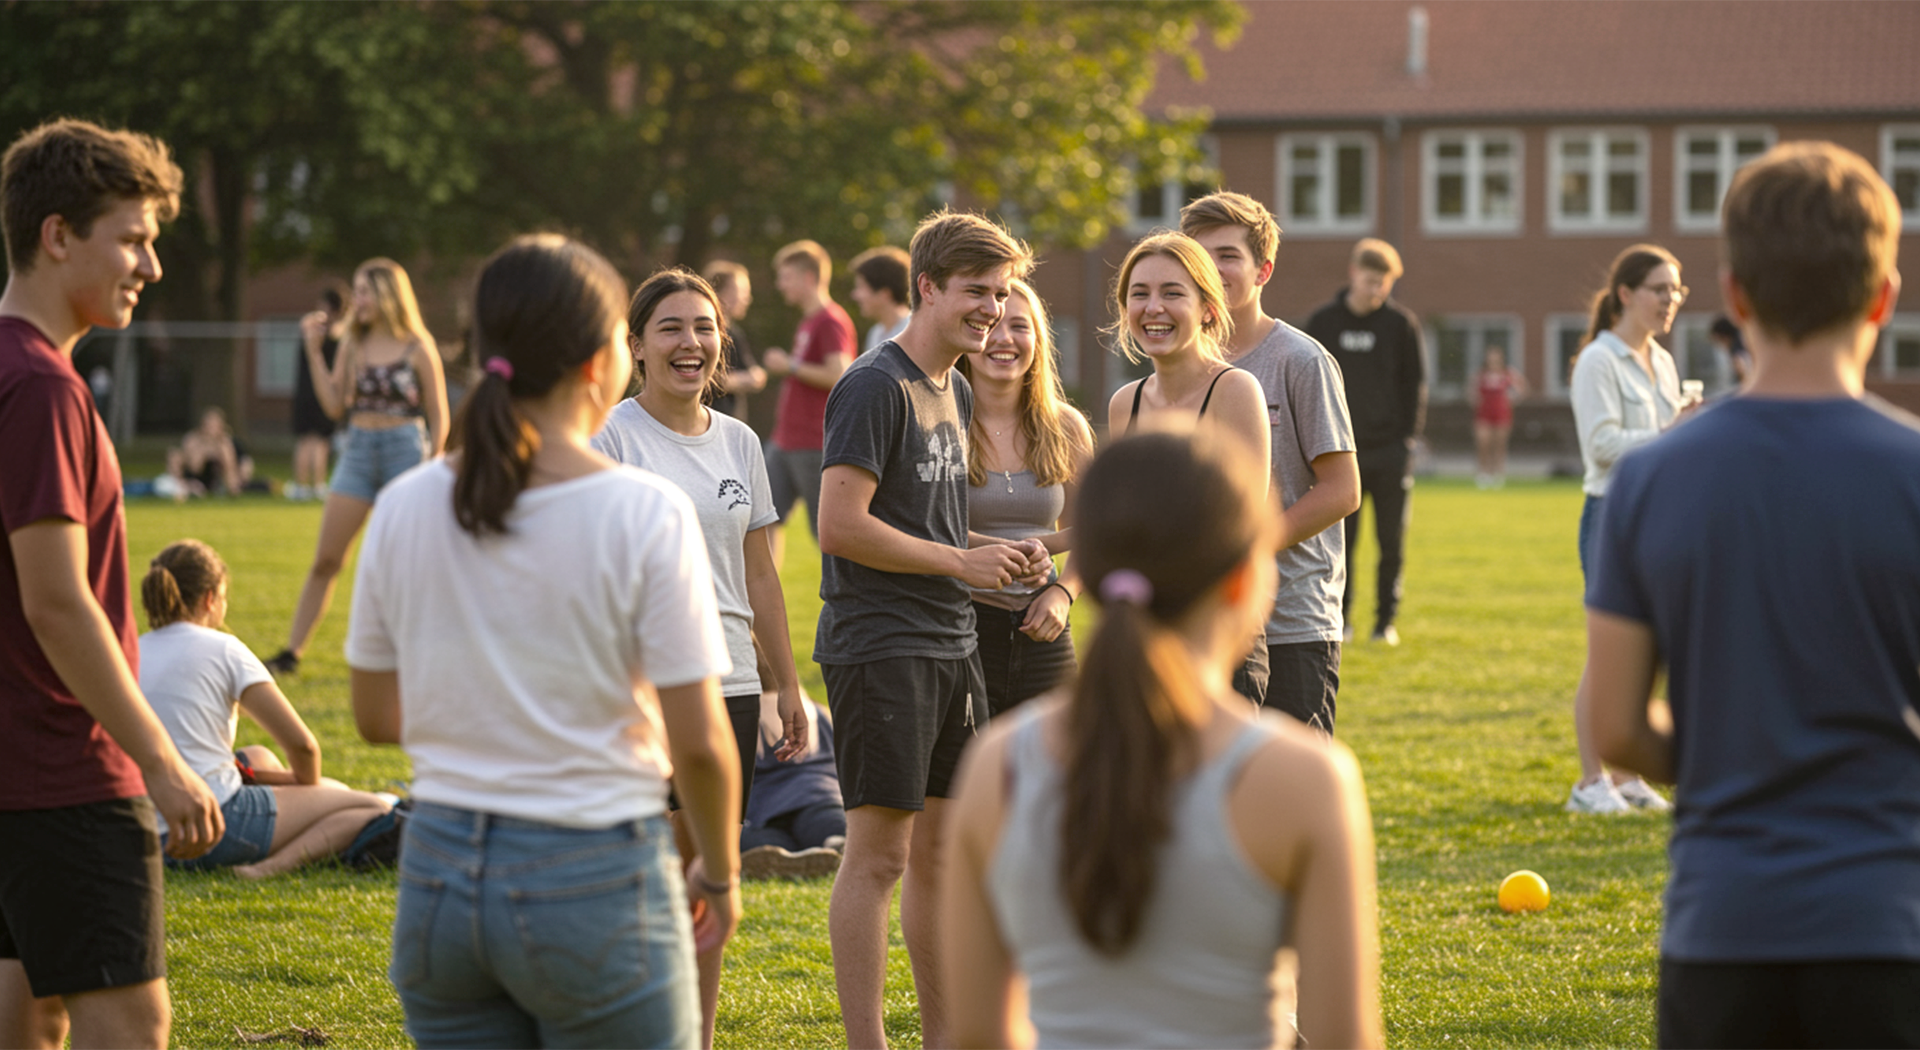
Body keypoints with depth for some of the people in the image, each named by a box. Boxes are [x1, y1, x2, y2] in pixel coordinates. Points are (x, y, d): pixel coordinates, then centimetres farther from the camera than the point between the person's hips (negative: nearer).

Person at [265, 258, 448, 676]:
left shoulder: (417, 348, -4)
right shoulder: (353, 344, 9)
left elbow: (438, 417, -1)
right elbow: (335, 405, 4)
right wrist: (314, 351, 0)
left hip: (405, 449, -4)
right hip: (358, 450, 4)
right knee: (325, 560, 2)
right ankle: (291, 653, 5)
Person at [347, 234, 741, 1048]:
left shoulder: (406, 507, 1)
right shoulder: (645, 514, -12)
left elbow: (377, 718, 9)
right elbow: (699, 742, -11)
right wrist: (720, 873, 5)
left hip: (440, 870, 5)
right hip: (594, 881, -4)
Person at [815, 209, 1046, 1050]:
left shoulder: (956, 391, 15)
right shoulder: (876, 387, -13)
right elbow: (842, 526, -19)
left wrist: (1003, 555, 6)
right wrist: (962, 560, -14)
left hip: (949, 646, 9)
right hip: (879, 646, -9)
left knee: (940, 848, 13)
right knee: (878, 855, -7)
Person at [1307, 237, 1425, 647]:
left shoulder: (1402, 323, 2)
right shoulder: (1323, 322, 3)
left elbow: (1416, 383, 7)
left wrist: (1409, 437, -1)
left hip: (1390, 449, 0)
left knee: (1392, 542, 2)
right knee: (1341, 541, 0)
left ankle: (1386, 620, 10)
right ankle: (1339, 618, 9)